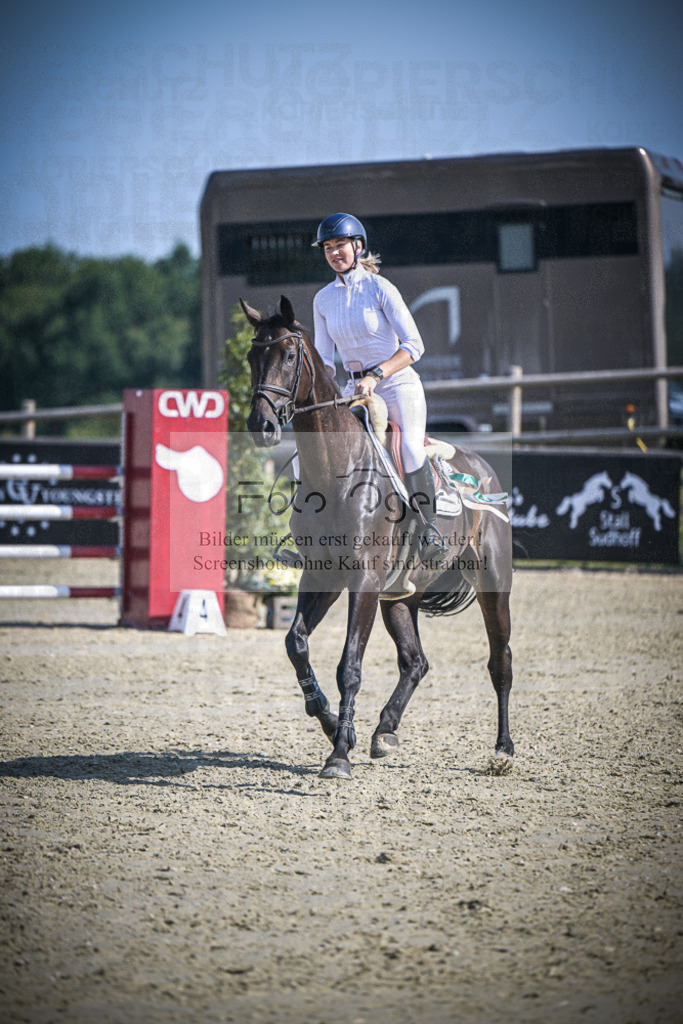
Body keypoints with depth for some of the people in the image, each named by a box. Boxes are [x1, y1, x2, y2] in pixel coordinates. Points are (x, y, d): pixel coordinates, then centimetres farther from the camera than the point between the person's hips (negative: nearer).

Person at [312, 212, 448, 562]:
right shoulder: (323, 299, 7)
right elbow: (324, 357, 10)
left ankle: (430, 532, -25)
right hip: (355, 389, 5)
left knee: (410, 447, -31)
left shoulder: (379, 288, -9)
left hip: (398, 382, -5)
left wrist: (376, 374, -27)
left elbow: (414, 345, -15)